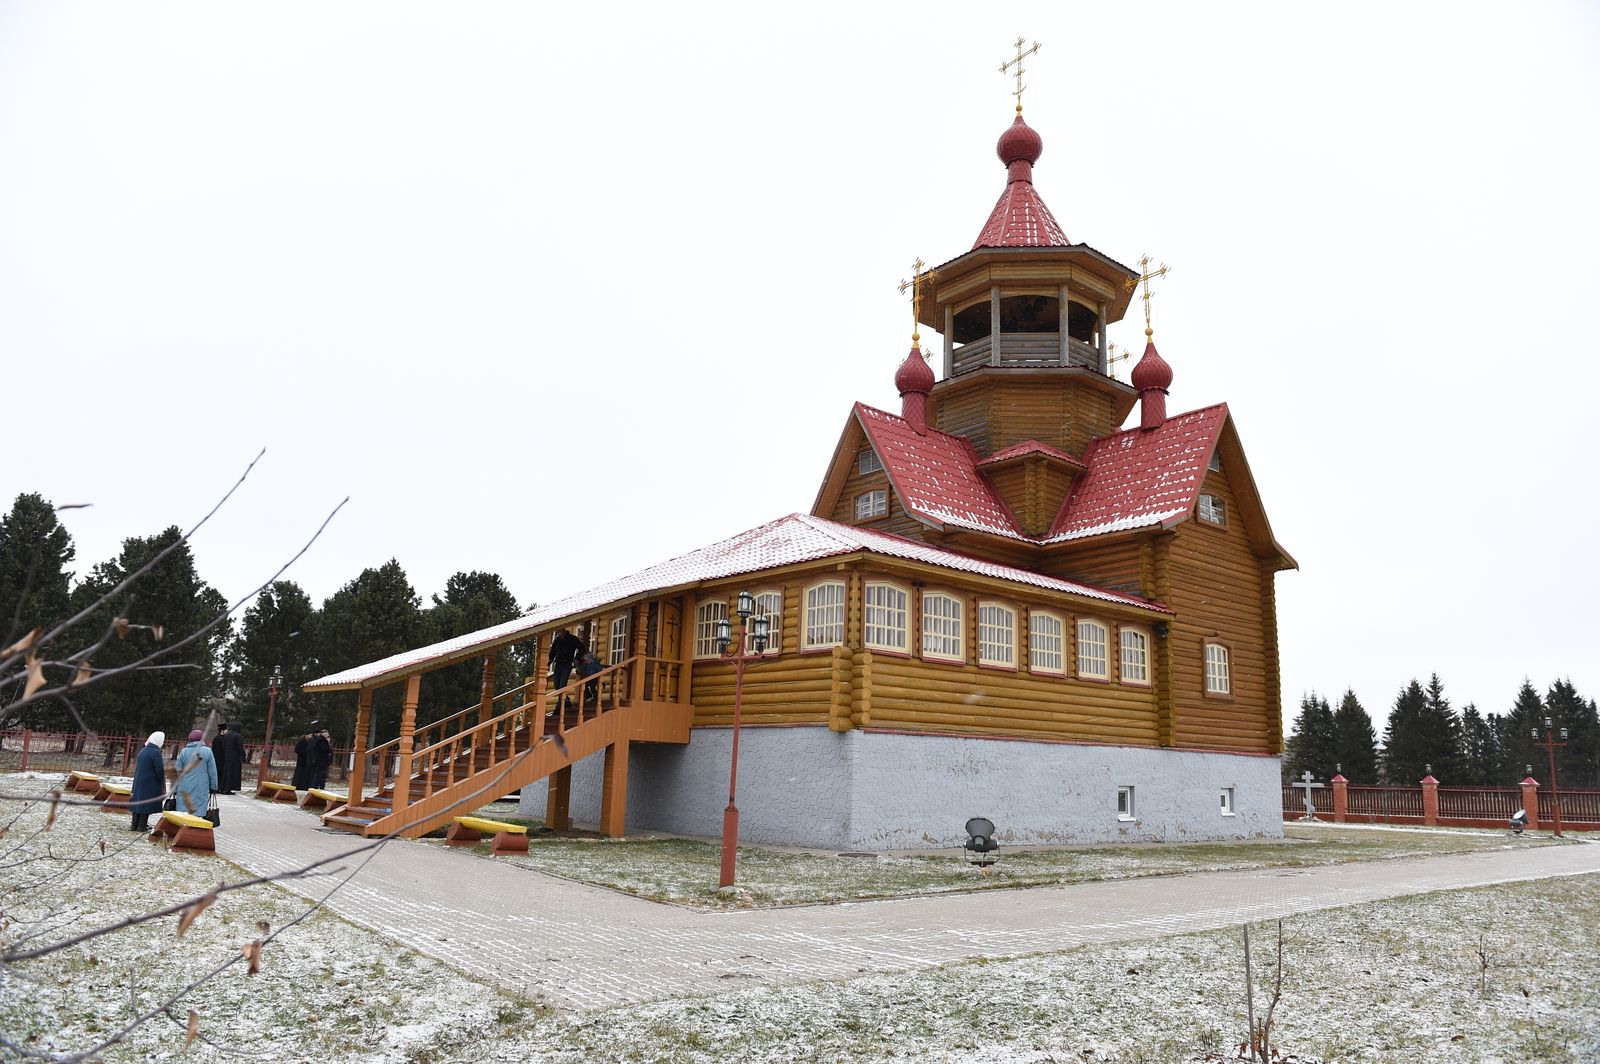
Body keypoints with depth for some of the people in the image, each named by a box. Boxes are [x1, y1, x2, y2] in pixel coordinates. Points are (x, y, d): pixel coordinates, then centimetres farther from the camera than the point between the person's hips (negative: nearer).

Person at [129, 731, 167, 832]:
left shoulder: (143, 750, 10)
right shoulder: (156, 752, -16)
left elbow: (137, 767, 17)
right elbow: (159, 769, -17)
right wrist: (162, 782, -2)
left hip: (138, 781, 8)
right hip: (150, 784, -8)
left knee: (138, 802, 12)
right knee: (146, 803, -2)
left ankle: (135, 824, 18)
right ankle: (142, 826, 0)